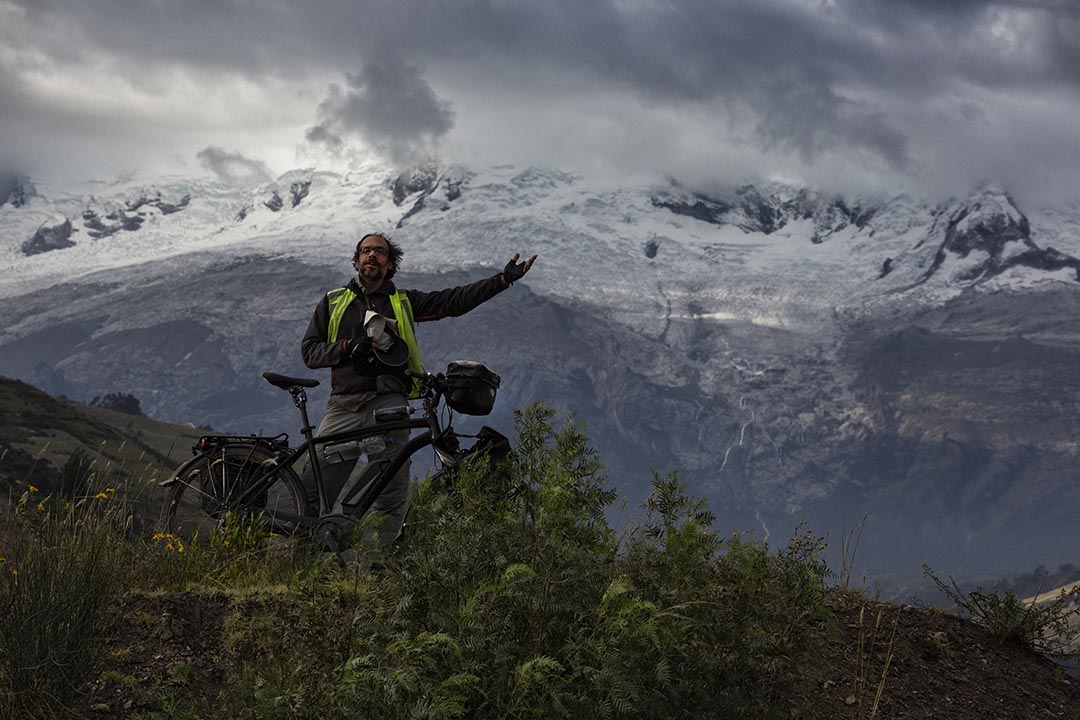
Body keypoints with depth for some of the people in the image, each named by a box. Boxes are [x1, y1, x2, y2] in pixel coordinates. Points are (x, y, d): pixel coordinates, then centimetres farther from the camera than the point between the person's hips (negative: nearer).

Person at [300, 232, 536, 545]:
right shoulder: (334, 301, 18)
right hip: (344, 406, 0)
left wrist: (503, 279, 1)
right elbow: (309, 350, 13)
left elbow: (454, 300, 10)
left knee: (391, 495, -4)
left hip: (388, 406, 0)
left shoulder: (404, 302, 17)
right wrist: (346, 347, -6)